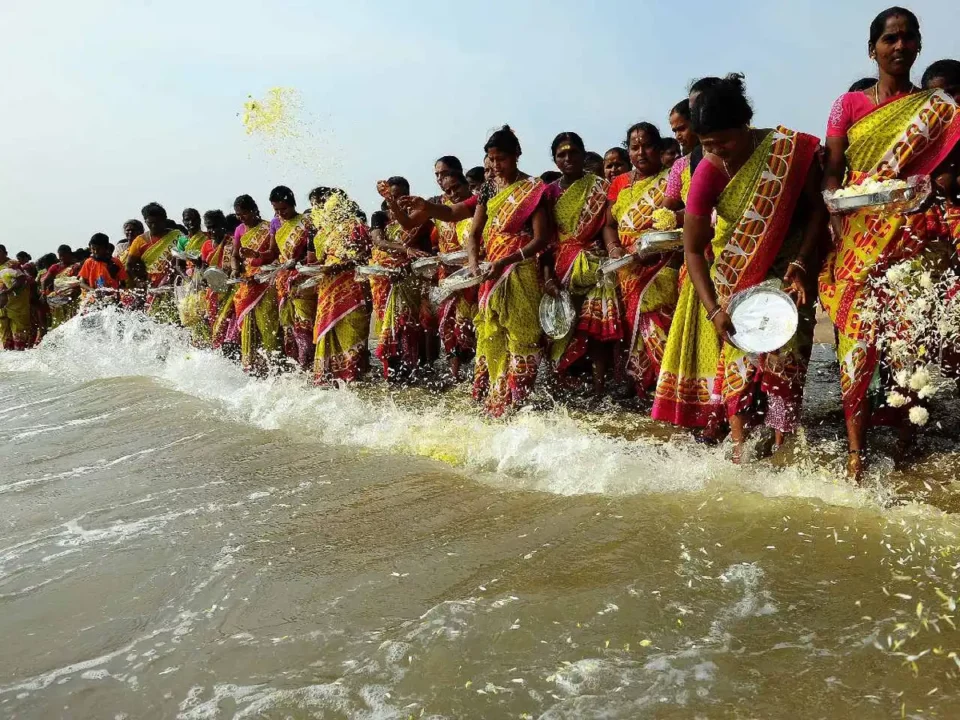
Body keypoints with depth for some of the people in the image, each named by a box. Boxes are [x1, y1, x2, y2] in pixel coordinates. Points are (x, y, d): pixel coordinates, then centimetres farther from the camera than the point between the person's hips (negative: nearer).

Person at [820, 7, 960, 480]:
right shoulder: (849, 105, 10)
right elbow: (831, 174, 3)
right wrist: (839, 234, -11)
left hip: (912, 236, 1)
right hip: (857, 237, 0)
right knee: (857, 335, -7)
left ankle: (904, 438, 11)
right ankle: (855, 449, -5)